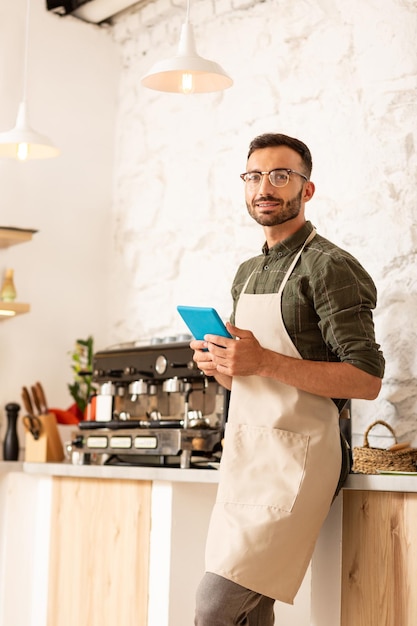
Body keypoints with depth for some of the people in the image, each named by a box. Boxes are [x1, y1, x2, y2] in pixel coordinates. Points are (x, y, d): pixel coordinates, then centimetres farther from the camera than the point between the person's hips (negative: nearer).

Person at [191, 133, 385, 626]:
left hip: (293, 455, -8)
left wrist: (265, 363, -21)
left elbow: (366, 379, -14)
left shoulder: (329, 266, -7)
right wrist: (219, 366, 3)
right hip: (242, 453, 8)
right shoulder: (247, 274, 18)